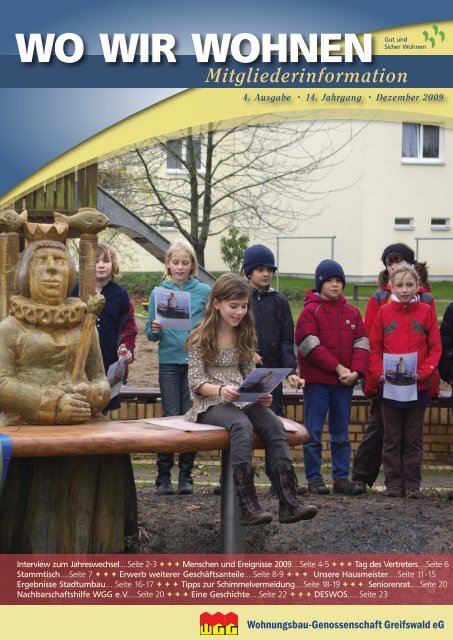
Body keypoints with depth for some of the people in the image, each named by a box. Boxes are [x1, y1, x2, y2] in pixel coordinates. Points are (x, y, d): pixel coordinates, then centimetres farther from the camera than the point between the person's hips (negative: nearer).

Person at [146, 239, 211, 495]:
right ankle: (164, 475, 6)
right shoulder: (159, 292, 6)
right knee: (171, 416, -2)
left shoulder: (204, 291, 4)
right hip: (169, 361, 0)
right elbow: (150, 334, 7)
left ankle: (186, 474, 12)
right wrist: (155, 329, -14)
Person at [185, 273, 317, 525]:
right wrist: (221, 390, -27)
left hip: (242, 401, 5)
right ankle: (248, 506, -41)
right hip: (211, 403, -4)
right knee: (242, 425, -37)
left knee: (274, 425, -28)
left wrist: (260, 394, -6)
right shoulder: (200, 338, 0)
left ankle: (289, 502, -35)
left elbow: (250, 375, 16)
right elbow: (196, 382, -7)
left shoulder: (245, 336, 15)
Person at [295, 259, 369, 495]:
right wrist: (338, 367, -15)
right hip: (317, 381, -4)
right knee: (313, 432, 0)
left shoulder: (352, 313, 11)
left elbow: (361, 343, 5)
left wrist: (356, 371, -11)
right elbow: (310, 345, -12)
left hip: (344, 382, 4)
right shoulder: (310, 311, -2)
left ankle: (341, 477, 15)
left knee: (341, 433, 9)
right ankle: (314, 478, 6)